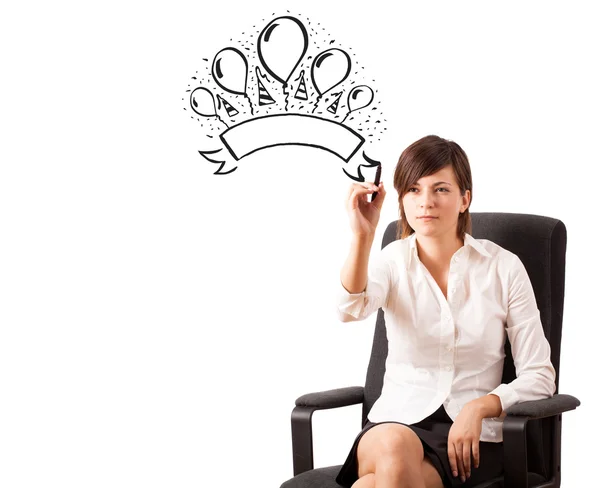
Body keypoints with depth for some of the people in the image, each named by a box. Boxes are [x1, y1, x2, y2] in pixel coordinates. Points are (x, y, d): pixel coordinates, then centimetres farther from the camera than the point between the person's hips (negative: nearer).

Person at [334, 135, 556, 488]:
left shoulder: (503, 267, 1)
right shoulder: (392, 260, 4)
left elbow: (539, 377, 0)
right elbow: (351, 310, -20)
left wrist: (478, 407, -16)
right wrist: (363, 235, -33)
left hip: (472, 435, -1)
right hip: (396, 422, 2)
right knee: (395, 446, -36)